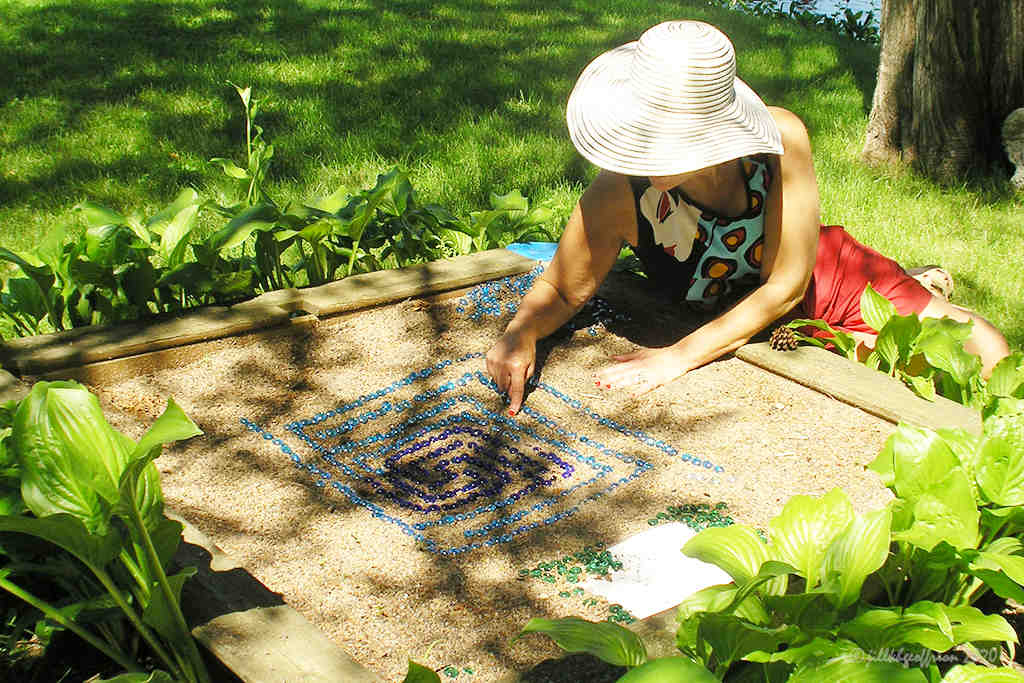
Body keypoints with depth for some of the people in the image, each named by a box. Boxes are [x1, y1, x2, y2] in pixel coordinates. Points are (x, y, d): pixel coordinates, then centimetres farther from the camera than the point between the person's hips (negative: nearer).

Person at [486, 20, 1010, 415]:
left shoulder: (781, 137, -34)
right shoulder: (620, 195, -34)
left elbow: (785, 285, -28)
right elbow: (561, 292, -19)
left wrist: (679, 357, -33)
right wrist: (521, 332, -41)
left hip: (822, 277, 1)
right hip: (735, 327, 0)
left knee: (988, 354, 0)